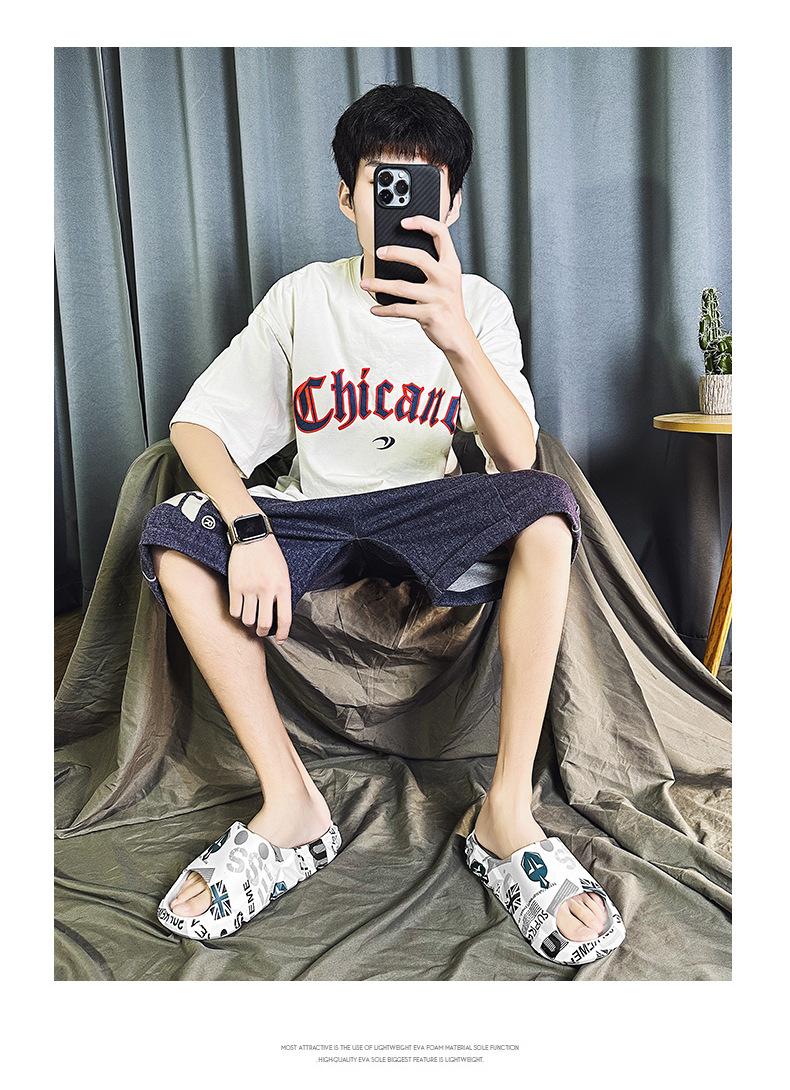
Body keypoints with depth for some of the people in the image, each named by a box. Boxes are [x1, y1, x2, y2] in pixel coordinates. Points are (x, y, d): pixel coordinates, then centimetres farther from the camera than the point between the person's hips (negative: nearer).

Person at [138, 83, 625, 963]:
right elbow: (196, 423, -4)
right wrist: (249, 528, -23)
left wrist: (457, 339, -36)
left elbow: (517, 459, -17)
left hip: (438, 514, -1)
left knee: (545, 512, -32)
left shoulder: (479, 303, -1)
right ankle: (291, 806, -18)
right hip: (322, 516, 2)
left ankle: (507, 814, -24)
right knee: (172, 541, -23)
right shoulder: (304, 297, 2)